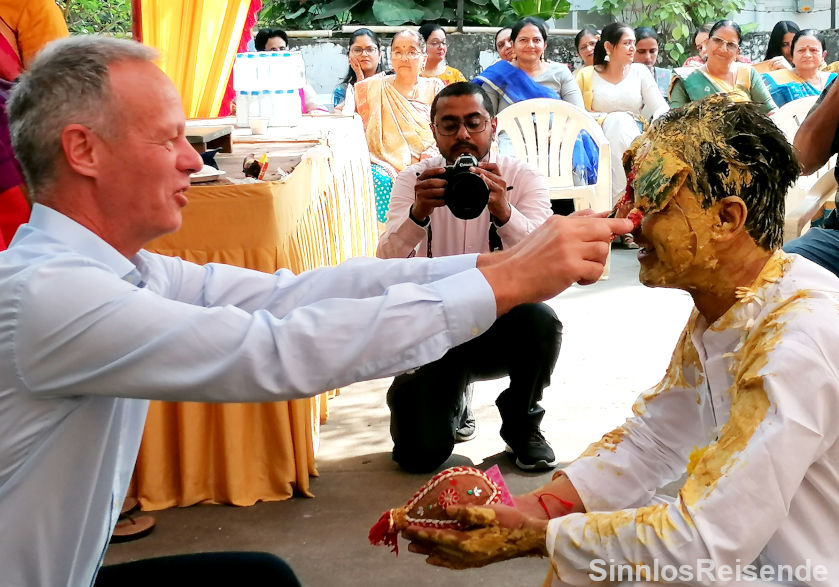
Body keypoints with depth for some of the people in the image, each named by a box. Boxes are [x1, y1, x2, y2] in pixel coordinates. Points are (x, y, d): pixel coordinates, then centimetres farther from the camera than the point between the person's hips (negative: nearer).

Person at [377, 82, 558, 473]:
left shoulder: (522, 178, -5)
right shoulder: (413, 180, -2)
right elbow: (387, 264, -18)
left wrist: (504, 213, -42)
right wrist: (418, 213, -39)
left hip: (502, 324, 0)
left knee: (541, 320, -34)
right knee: (420, 454, -15)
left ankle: (522, 425, -4)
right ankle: (453, 397, 22)